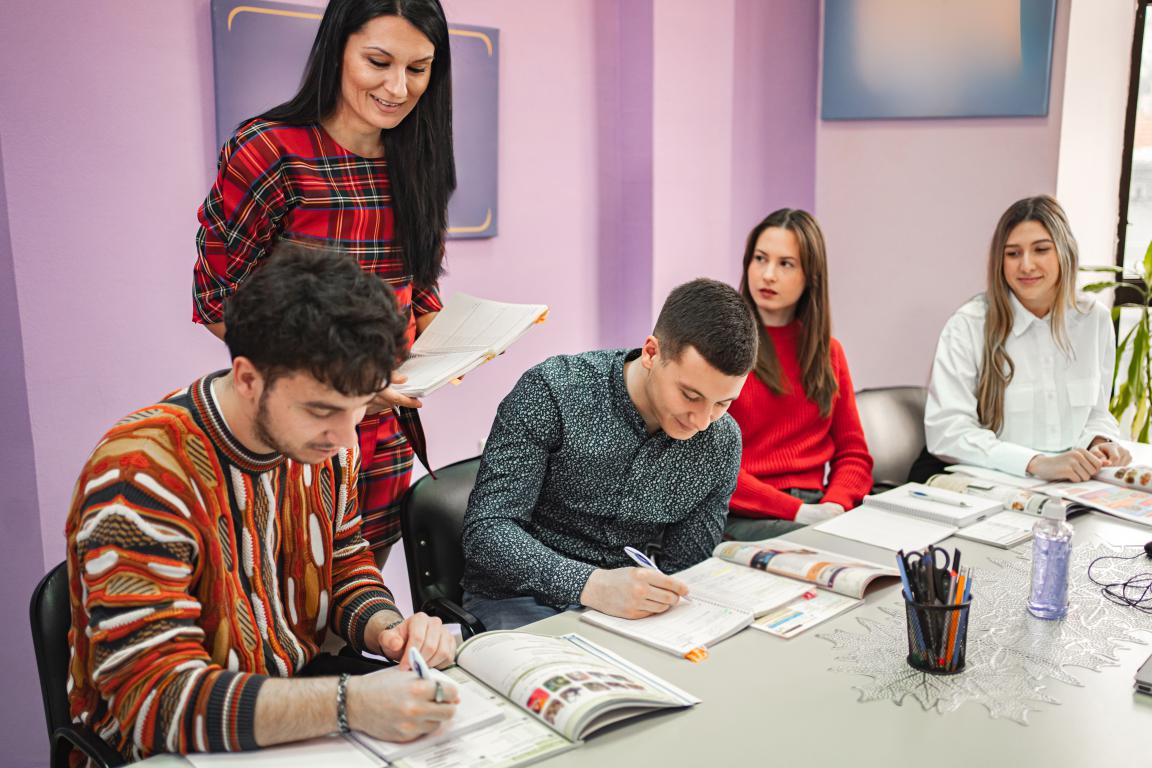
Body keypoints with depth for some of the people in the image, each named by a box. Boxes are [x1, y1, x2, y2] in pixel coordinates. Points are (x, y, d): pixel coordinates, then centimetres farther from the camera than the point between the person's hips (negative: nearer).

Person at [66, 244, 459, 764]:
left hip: (299, 692, 6)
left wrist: (388, 629, -13)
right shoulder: (142, 474, -26)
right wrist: (349, 703, -39)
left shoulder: (325, 438, -5)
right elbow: (154, 699, -29)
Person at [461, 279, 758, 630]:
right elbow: (485, 532, -21)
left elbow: (683, 566, 5)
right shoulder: (552, 391, -17)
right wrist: (592, 584, -35)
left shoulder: (722, 443, -3)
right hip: (521, 600, -3)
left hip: (626, 605, 3)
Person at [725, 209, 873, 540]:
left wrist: (834, 505, -8)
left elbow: (853, 453, 14)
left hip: (816, 510, 6)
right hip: (744, 518, -6)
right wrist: (796, 510, -15)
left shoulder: (828, 351, 16)